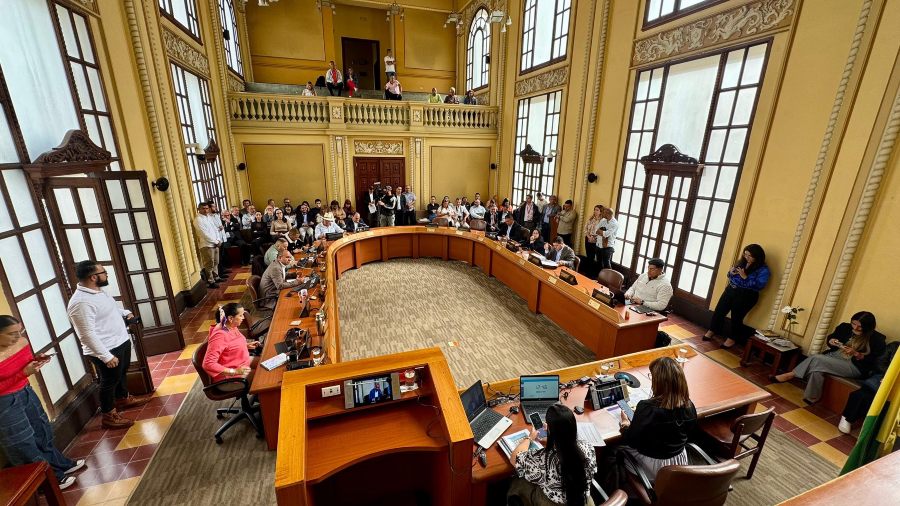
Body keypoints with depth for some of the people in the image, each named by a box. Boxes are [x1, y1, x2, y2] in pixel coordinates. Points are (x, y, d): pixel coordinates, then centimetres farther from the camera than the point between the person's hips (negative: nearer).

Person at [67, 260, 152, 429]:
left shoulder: (97, 291, 3)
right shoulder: (81, 303, -28)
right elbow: (87, 335, -28)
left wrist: (125, 313, 7)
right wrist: (106, 356, -26)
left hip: (121, 341, 9)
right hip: (106, 351, -9)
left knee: (122, 373, 26)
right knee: (109, 381, 7)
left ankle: (124, 399, 48)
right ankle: (109, 416, 25)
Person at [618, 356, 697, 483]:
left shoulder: (647, 409, -34)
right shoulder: (689, 406, -18)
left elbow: (631, 441, -20)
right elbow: (689, 431, 4)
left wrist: (625, 426, 0)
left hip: (653, 468, -5)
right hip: (680, 463, 6)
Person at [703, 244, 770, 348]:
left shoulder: (763, 270, -11)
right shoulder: (741, 263, 6)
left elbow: (760, 285, -21)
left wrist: (745, 277, -27)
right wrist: (731, 272, -7)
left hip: (746, 296, -6)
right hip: (730, 290, 6)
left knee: (736, 317, 5)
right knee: (719, 310, 8)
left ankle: (732, 338, 24)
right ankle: (712, 331, 24)